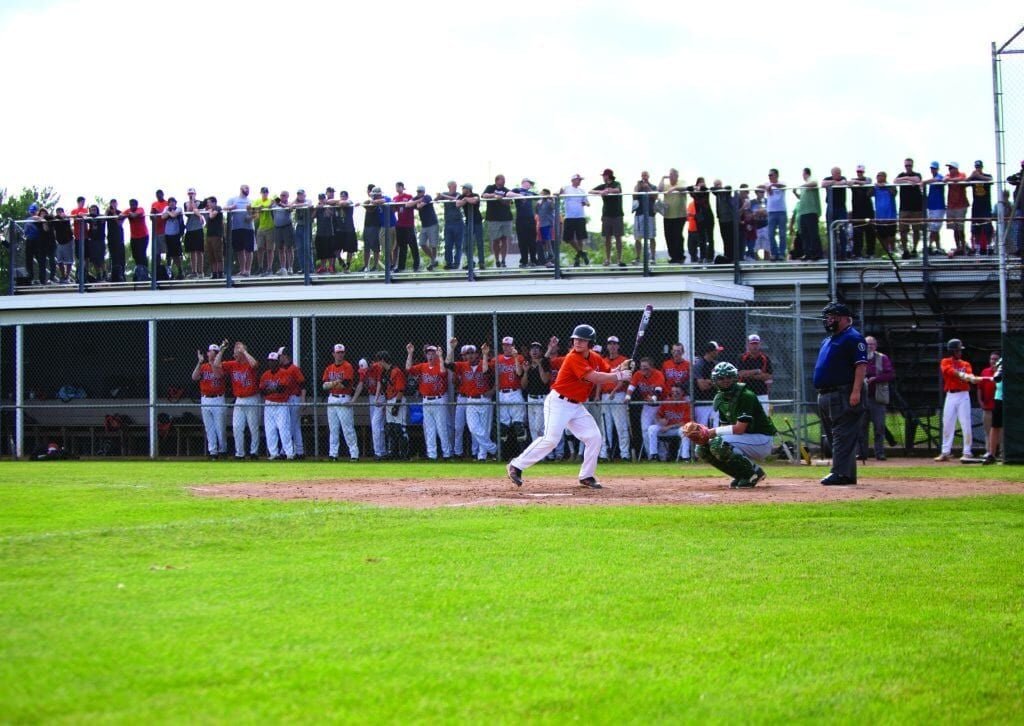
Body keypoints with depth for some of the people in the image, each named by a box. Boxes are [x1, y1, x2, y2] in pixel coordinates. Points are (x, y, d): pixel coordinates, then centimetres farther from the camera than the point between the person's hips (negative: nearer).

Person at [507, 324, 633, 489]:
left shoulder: (595, 358, 7)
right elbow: (595, 377, -25)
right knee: (550, 439, -18)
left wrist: (621, 369, -14)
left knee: (594, 437, 2)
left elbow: (608, 373, 8)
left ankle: (586, 476, 11)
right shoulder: (573, 358, -19)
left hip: (577, 406, 8)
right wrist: (620, 376, -19)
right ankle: (516, 466, -11)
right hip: (558, 402, -8)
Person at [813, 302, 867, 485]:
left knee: (843, 435, -13)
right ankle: (848, 475, 16)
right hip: (825, 395, 10)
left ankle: (841, 473, -17)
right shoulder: (827, 341, 22)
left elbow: (861, 366, -16)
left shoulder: (853, 338, -8)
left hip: (844, 395, -10)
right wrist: (821, 394, 19)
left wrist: (856, 391, -25)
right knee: (833, 435, 11)